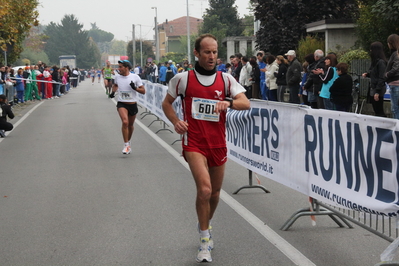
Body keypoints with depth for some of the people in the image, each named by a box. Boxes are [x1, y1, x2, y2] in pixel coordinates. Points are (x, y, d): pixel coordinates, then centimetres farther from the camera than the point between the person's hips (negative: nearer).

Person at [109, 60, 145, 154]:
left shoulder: (135, 77, -7)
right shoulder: (117, 77, 2)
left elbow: (143, 91, -6)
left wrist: (135, 88, -23)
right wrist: (113, 92, 7)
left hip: (132, 104, 0)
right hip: (121, 104, 0)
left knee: (130, 125, 14)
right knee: (125, 122, -23)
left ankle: (128, 142, 40)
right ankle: (126, 145, -15)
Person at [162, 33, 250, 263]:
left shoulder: (226, 79, 3)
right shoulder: (183, 78, -1)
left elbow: (246, 103, -7)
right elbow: (167, 103, 12)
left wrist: (229, 102, -28)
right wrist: (176, 121, -7)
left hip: (218, 143, 3)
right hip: (194, 142, -3)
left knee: (215, 193, 14)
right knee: (204, 189, -20)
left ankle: (205, 225, 43)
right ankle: (205, 242, -6)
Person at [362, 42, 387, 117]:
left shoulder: (381, 62, -15)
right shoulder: (375, 61, 14)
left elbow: (382, 78, -19)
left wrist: (377, 92, -21)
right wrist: (367, 74, 4)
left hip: (378, 90, -10)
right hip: (372, 89, 10)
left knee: (379, 112, -6)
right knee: (376, 111, 10)